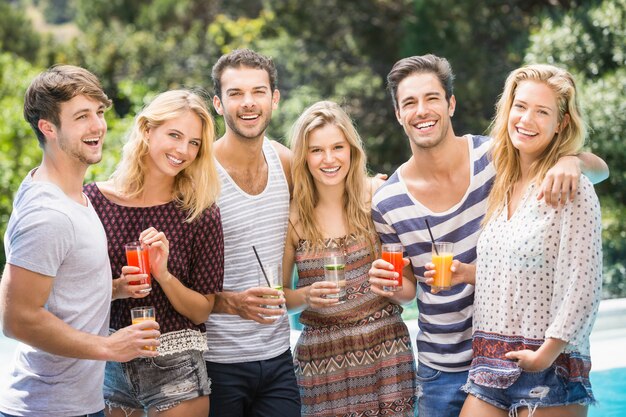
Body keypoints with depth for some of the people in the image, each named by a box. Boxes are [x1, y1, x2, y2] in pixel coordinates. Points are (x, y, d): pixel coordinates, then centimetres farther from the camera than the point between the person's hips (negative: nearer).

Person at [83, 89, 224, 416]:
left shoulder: (200, 213, -6)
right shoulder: (94, 199, -6)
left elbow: (201, 312, -4)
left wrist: (164, 276, -20)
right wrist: (117, 288, -18)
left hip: (175, 369, -1)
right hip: (108, 366, 1)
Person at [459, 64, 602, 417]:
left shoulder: (571, 189, -9)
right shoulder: (500, 187, 10)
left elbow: (583, 290, -15)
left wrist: (544, 356, -14)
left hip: (551, 369, -5)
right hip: (489, 368, 5)